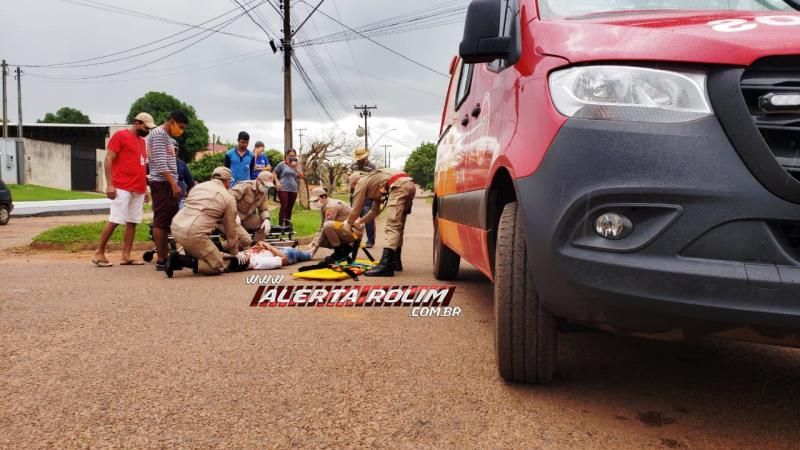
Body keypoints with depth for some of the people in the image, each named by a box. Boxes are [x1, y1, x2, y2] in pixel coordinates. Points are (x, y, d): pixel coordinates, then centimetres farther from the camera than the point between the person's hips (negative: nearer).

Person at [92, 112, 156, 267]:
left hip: (138, 189, 7)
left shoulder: (142, 141, 19)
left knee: (132, 222, 4)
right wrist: (109, 184, -15)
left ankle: (126, 256, 7)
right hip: (122, 188, -7)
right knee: (114, 221, -8)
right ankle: (99, 254, 2)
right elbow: (108, 160, -8)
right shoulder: (120, 135, -3)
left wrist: (145, 188, 17)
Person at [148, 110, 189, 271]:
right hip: (162, 184, -10)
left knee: (167, 221, 10)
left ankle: (165, 257, 14)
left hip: (167, 184, 10)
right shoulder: (159, 134, -9)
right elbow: (160, 164, -19)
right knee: (161, 222, -9)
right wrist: (174, 184, -22)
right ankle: (161, 260, -8)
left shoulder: (166, 136, 21)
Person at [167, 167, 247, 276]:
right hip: (194, 234, -7)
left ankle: (191, 255, 17)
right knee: (219, 267, 4)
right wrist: (235, 252, 25)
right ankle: (180, 260, -10)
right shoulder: (229, 198, 5)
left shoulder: (198, 186, 19)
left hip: (176, 227, 7)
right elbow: (231, 229, 11)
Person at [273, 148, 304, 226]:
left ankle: (287, 225, 17)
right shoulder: (282, 164, 0)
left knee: (290, 208, 8)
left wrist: (296, 167, -8)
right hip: (283, 189, -4)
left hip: (293, 190, 4)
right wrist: (277, 182, -5)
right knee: (284, 206, -12)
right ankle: (280, 225, -8)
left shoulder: (297, 165, 11)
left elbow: (301, 177, 0)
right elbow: (274, 173, 6)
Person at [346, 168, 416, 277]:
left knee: (392, 226, -15)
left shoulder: (361, 182, 13)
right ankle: (396, 262, 23)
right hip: (410, 185, 9)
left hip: (399, 185, -9)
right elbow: (375, 210, 43)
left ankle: (386, 265, -24)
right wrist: (360, 221, 50)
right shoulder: (375, 183, 37)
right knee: (398, 226, 18)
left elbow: (356, 208, 13)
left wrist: (348, 223, 29)